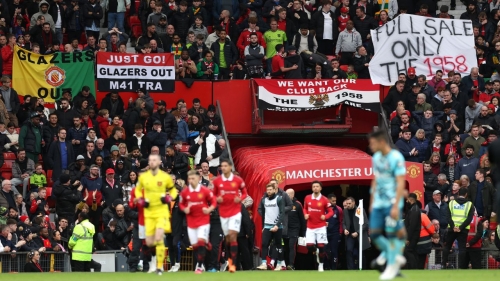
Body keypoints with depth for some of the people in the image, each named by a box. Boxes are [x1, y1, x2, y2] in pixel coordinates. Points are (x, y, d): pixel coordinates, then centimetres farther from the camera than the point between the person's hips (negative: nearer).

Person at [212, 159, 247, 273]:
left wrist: (240, 198, -12)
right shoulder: (217, 181, 1)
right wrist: (217, 199, -11)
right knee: (227, 237, 10)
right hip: (223, 212, 3)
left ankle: (233, 264, -13)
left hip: (235, 211, -3)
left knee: (232, 236, -13)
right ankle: (230, 258, 34)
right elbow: (214, 194, 10)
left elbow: (244, 193, 8)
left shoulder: (238, 180, -3)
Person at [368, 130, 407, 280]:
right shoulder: (376, 158, 9)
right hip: (378, 203, 7)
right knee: (374, 233, 3)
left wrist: (396, 206, -19)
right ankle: (388, 252, 26)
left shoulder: (396, 158, -14)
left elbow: (401, 183, -16)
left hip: (391, 203, -7)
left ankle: (392, 265, 7)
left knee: (391, 233, -3)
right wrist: (372, 202, 20)